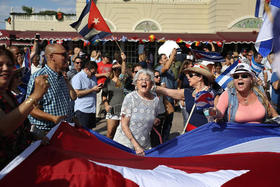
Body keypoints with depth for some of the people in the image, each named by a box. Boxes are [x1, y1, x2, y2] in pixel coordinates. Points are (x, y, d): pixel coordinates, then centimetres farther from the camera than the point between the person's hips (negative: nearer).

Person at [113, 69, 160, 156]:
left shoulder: (156, 100, 0)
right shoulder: (130, 98, -12)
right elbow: (124, 125, -14)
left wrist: (156, 121, -2)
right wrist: (136, 145, -19)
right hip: (125, 143, -3)